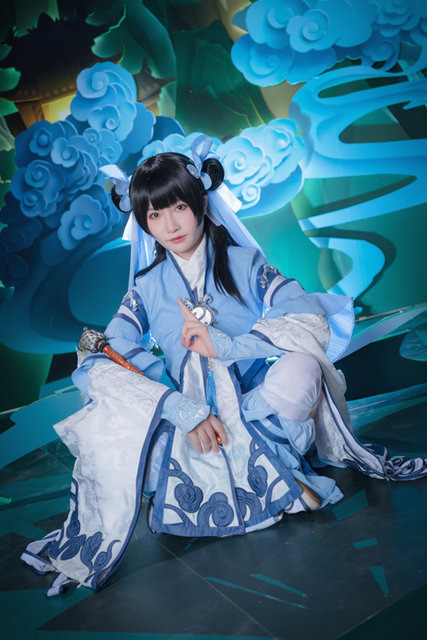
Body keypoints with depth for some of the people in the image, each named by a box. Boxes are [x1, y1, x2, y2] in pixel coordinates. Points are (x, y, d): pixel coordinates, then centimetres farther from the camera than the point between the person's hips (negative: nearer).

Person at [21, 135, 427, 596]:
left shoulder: (244, 263, 1)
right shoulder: (147, 288, 4)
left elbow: (312, 319, -13)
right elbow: (97, 365, -9)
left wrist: (228, 346, -24)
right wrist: (182, 409, -23)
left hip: (260, 415, -1)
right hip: (195, 432, 2)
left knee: (300, 367, -31)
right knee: (104, 425, -24)